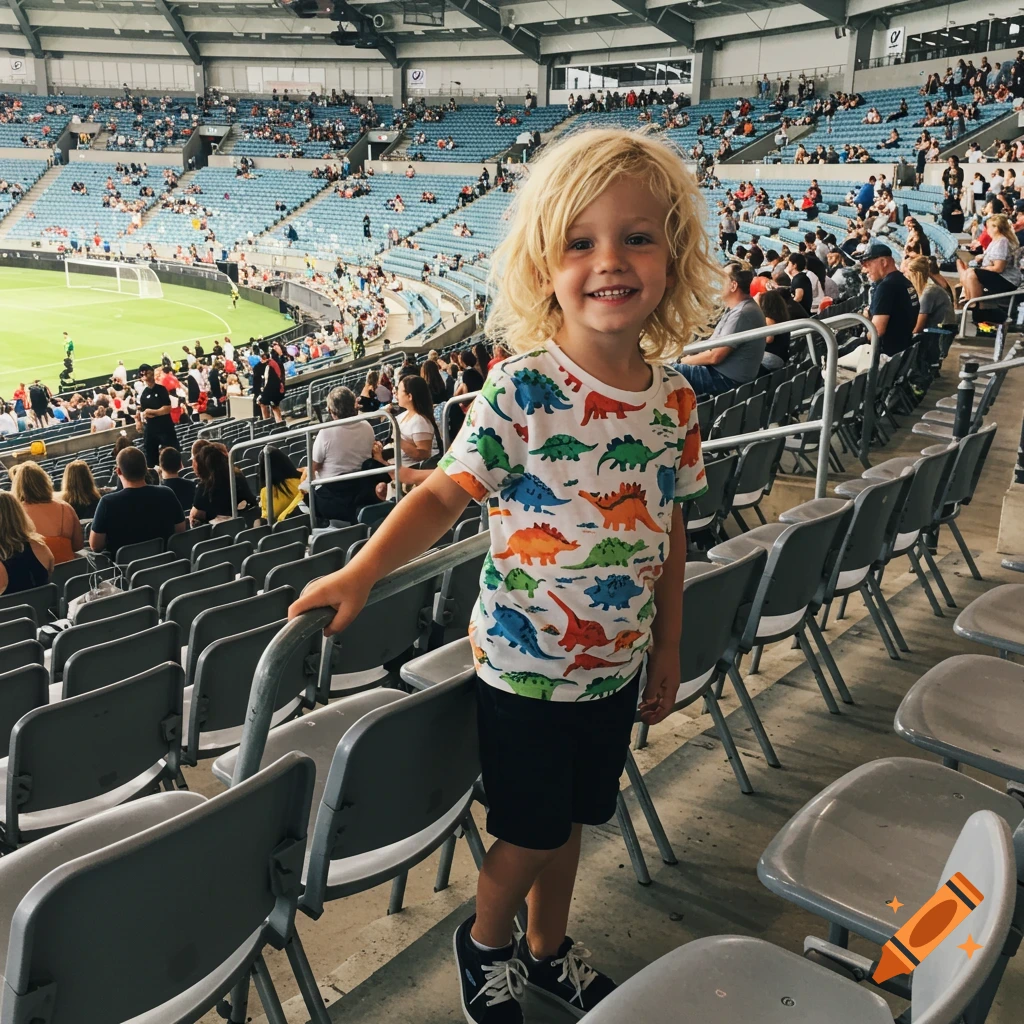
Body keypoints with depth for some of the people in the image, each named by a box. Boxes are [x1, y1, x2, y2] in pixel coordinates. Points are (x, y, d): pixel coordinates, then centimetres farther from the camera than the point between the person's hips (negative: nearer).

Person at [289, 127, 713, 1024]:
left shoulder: (674, 399, -3)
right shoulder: (522, 389, -19)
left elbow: (670, 528, 5)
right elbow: (448, 491, -18)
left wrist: (668, 648, 10)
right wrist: (363, 571, -31)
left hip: (616, 664, 5)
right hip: (526, 662, -4)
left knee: (572, 818, 23)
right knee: (531, 833, 13)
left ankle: (549, 948, 50)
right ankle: (486, 940, 45)